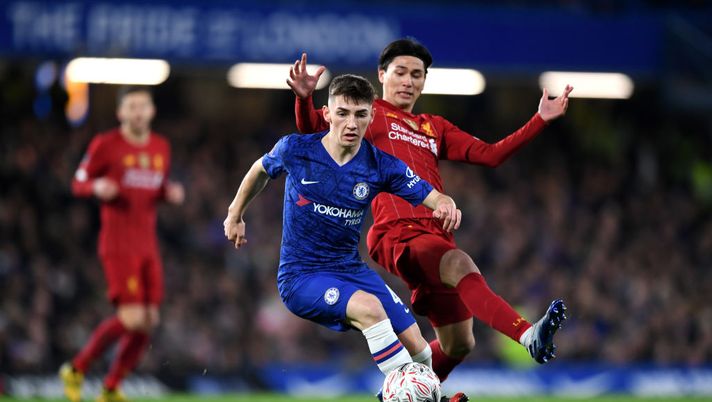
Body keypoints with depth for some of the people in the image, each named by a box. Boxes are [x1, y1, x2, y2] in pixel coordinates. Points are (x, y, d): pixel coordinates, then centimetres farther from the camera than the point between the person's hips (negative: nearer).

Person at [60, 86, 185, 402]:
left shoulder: (161, 147, 11)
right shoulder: (105, 145, -6)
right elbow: (78, 184, 0)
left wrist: (171, 193, 0)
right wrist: (98, 187, -21)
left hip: (148, 244, 7)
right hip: (118, 243, -7)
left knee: (148, 322, 2)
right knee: (131, 318, -17)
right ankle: (76, 370, 3)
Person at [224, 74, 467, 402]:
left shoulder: (381, 166, -5)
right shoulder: (295, 150, -8)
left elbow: (436, 199, -8)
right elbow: (261, 170, 14)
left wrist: (446, 206, -32)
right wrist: (235, 215, 23)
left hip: (350, 269, 4)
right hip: (300, 276, -4)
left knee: (417, 347, -7)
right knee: (370, 308, -33)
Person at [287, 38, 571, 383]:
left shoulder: (435, 128, 28)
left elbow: (490, 154, 25)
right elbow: (312, 128, -3)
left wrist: (541, 120, 19)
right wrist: (304, 97, -24)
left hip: (435, 238, 8)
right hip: (397, 235, -8)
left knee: (458, 344, 8)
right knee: (461, 265, -35)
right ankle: (529, 336, -56)